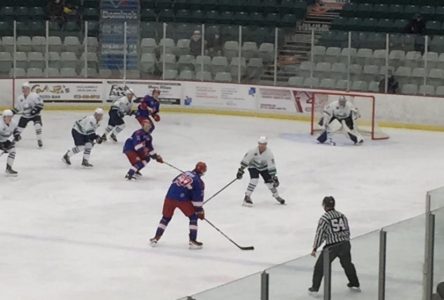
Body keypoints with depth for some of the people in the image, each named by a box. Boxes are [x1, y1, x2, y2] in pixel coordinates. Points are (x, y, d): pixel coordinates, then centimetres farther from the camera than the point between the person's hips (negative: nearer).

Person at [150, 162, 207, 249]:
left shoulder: (185, 173, 20)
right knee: (193, 217, 12)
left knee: (166, 217, 22)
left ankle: (156, 238, 21)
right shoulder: (198, 182, 3)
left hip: (170, 196, 5)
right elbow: (198, 199, -1)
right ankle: (192, 241, 7)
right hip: (182, 199, -5)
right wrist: (200, 211, 8)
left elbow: (174, 182, 28)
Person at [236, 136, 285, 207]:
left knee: (269, 181, -4)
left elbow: (271, 166, -25)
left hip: (264, 167, 2)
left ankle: (277, 197, 19)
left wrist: (274, 177, -27)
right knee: (254, 180, -25)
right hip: (253, 166, -2)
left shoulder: (269, 153, -27)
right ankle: (247, 197, -18)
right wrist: (241, 170, -17)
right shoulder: (253, 151, -29)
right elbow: (245, 160, -19)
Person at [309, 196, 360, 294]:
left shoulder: (324, 218, -10)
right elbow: (347, 231, 13)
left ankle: (315, 288, 9)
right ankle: (354, 284, 38)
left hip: (332, 246, -5)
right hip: (345, 244, 5)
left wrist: (315, 248, -3)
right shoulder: (342, 215, 7)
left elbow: (320, 234, -10)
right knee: (347, 264, 27)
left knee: (320, 266, 8)